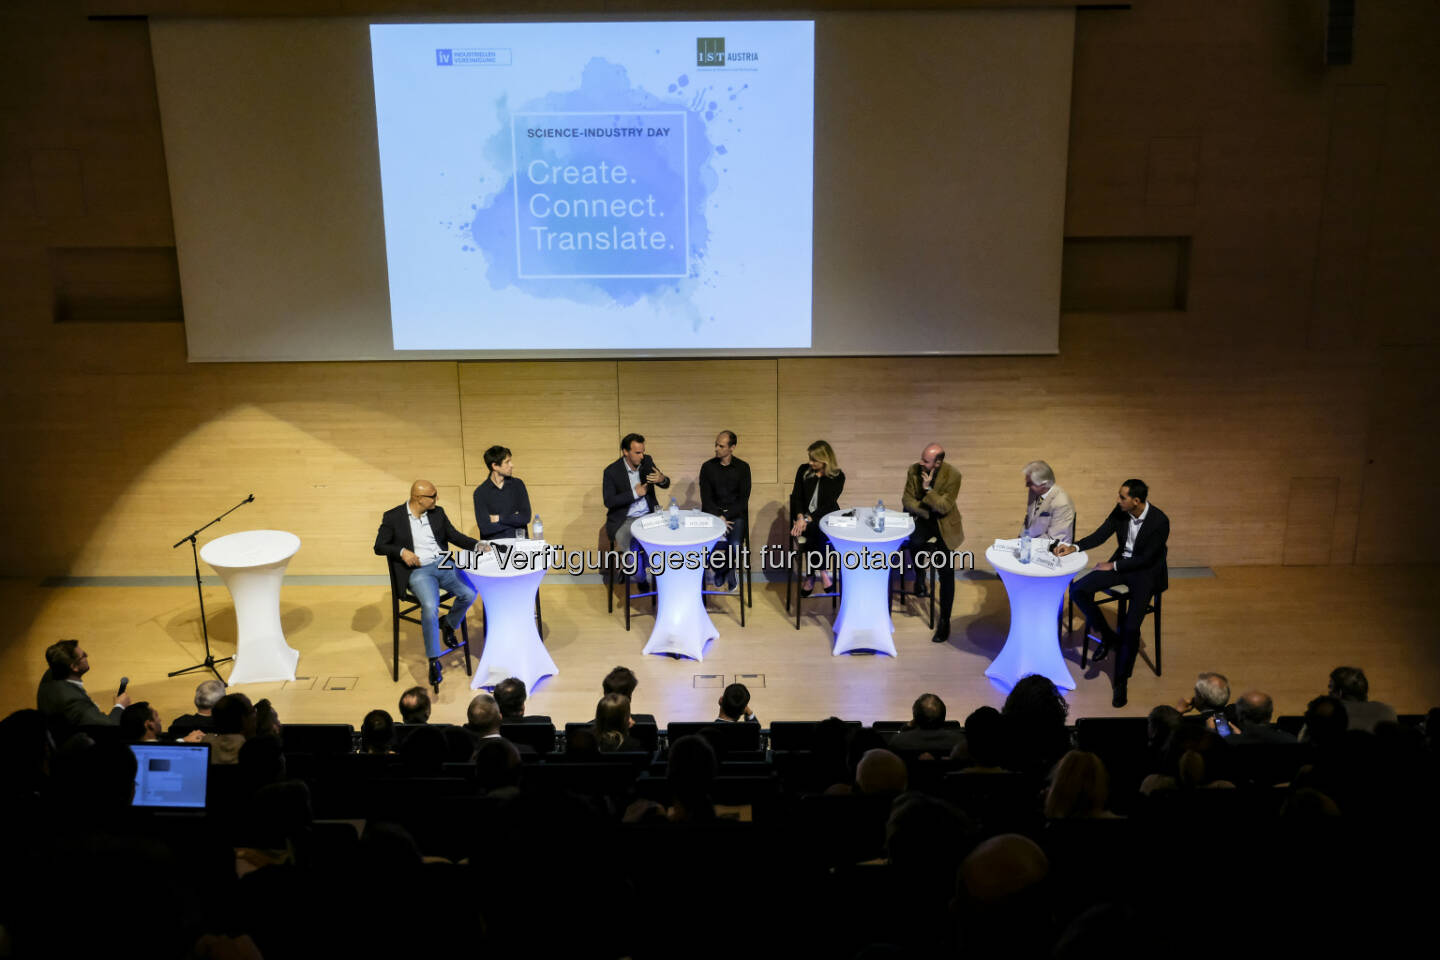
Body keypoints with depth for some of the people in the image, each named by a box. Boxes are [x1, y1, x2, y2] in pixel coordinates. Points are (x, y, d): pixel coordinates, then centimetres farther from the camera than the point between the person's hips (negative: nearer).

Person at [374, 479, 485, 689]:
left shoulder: (437, 512, 13)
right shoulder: (393, 517, 1)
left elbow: (454, 536, 17)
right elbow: (379, 547, 4)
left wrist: (477, 545, 0)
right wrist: (402, 551, -13)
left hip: (443, 564, 4)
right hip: (417, 571, -4)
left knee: (470, 593, -22)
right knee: (430, 607, -30)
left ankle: (449, 625, 10)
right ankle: (434, 662, -17)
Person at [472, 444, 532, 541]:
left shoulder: (518, 484, 8)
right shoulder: (480, 492, 0)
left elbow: (526, 517, 0)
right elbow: (485, 528, -9)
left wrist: (499, 518, -5)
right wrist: (514, 519, -3)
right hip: (493, 543, -1)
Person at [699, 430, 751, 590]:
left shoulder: (743, 467, 2)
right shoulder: (707, 467, 4)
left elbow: (743, 499, -2)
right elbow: (706, 498, 0)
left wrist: (726, 517, -14)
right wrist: (718, 517, -15)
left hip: (736, 514, -1)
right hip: (713, 513, 1)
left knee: (735, 545, -28)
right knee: (712, 542, -28)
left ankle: (722, 571, 5)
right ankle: (729, 573, 3)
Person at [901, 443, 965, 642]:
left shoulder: (952, 475, -16)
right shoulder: (914, 470, -6)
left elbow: (944, 507, -18)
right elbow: (907, 500, -3)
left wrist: (928, 489, -28)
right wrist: (928, 512, -16)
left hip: (944, 523, -3)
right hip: (921, 518, 3)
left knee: (946, 572, -9)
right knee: (915, 541, -30)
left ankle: (944, 621, 0)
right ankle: (920, 571, 7)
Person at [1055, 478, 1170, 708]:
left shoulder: (1159, 522, -22)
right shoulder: (1120, 511, -6)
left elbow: (1146, 558, -18)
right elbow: (1100, 535, 4)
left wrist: (1113, 565, -14)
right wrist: (1074, 547, -10)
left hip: (1146, 571, -6)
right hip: (1121, 562, 6)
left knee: (1131, 628, -19)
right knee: (1078, 590, -14)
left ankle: (1121, 682, -1)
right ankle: (1107, 636, 5)